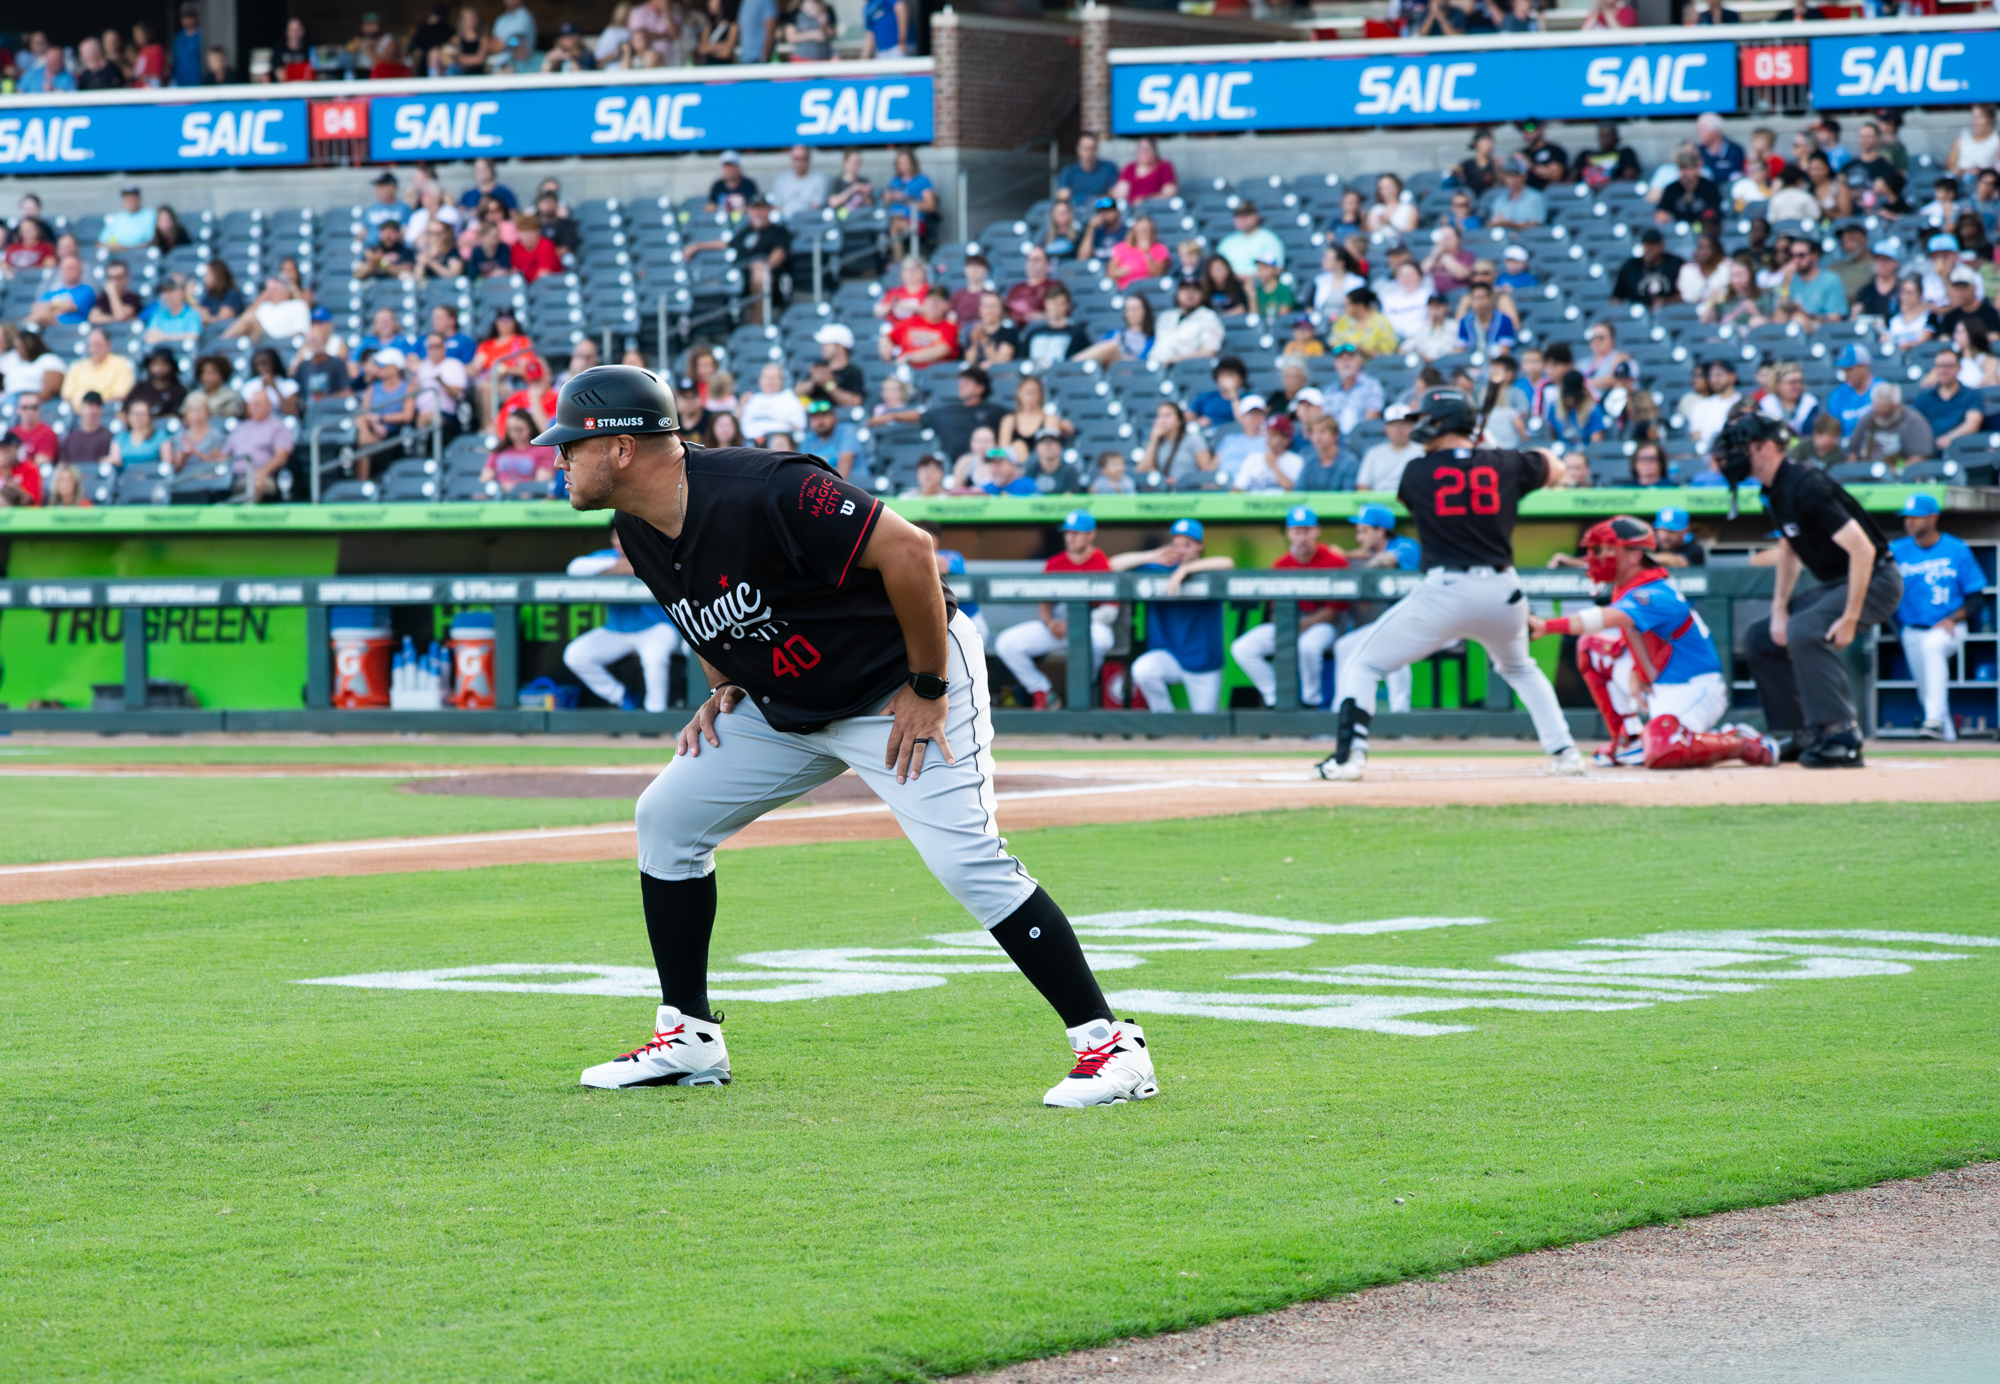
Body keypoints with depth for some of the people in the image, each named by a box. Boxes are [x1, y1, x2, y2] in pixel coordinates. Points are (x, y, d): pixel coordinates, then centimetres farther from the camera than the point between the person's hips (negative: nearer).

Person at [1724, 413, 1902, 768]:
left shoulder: (1805, 488, -25)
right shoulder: (1774, 492, 5)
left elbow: (1861, 549, -29)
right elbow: (1788, 551, 20)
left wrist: (1850, 619, -29)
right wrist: (1779, 610, 8)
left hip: (1874, 580, -10)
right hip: (1835, 583, 10)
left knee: (1803, 631, -33)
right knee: (1759, 638, 11)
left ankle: (1841, 737, -30)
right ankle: (1803, 733, 14)